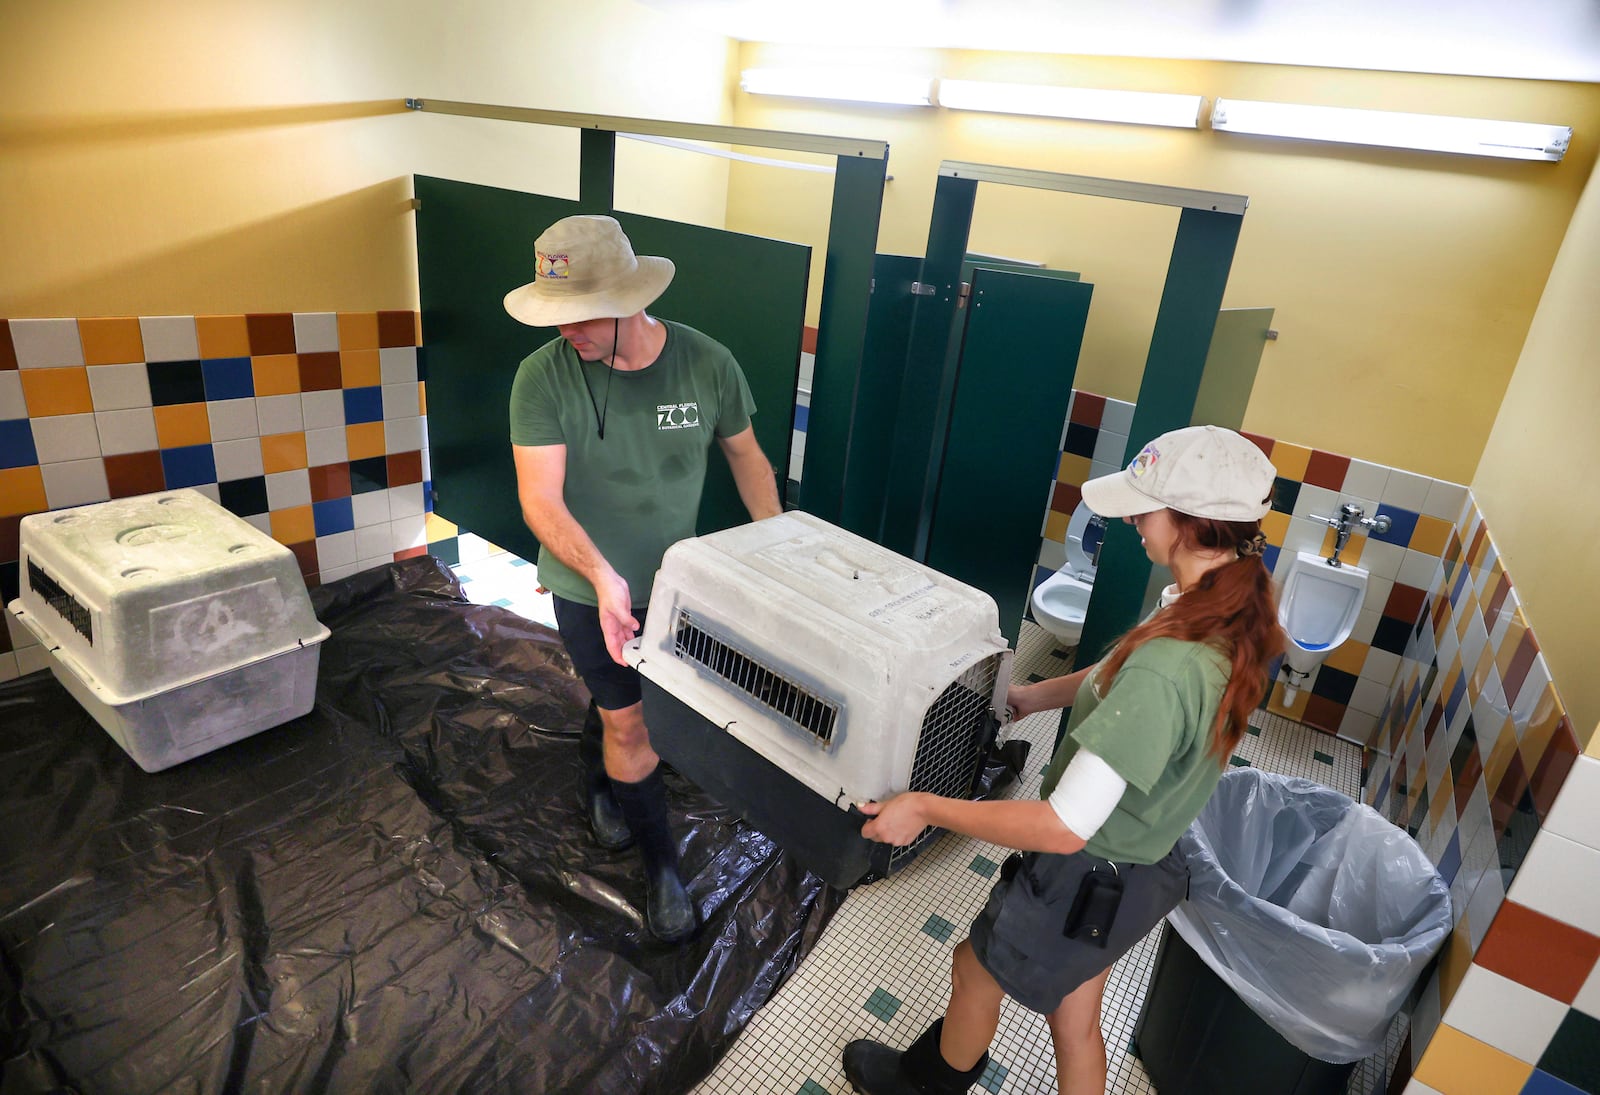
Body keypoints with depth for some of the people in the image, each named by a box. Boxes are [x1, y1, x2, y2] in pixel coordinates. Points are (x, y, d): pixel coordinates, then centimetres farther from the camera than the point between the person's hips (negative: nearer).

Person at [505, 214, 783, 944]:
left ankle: (596, 778, 56)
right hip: (588, 587, -2)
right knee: (631, 723, 4)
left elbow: (746, 457, -1)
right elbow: (540, 499, -28)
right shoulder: (543, 378, -22)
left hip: (672, 579, 3)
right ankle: (661, 865, 26)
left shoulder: (708, 364, -15)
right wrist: (603, 576, -43)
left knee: (618, 703, 22)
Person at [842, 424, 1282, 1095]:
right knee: (1075, 1025, 27)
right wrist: (1039, 694, 13)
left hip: (1085, 882, -7)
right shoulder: (1235, 613, -9)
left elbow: (1064, 827, -35)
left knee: (975, 972, 23)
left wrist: (926, 808, -27)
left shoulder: (1169, 667, -39)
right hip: (1145, 870, 7)